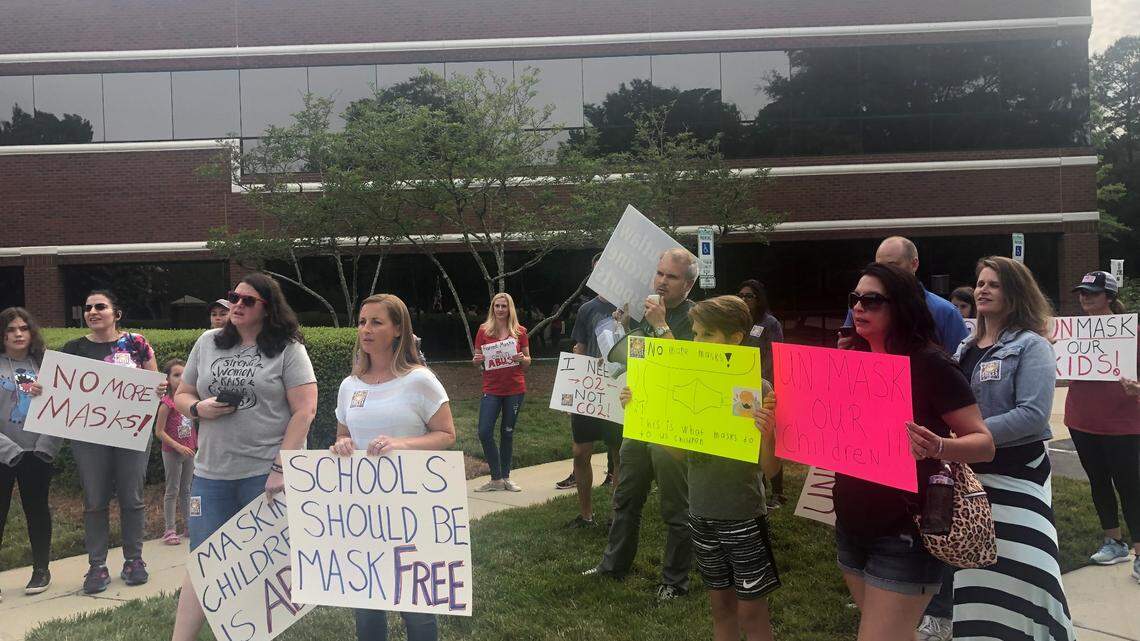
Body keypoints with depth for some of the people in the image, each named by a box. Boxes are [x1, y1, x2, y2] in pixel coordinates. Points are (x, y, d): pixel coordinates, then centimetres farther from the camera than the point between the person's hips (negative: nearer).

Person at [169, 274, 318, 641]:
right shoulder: (208, 343, 10)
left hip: (266, 473, -4)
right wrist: (199, 408, -6)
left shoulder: (288, 349, -5)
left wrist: (281, 467, -16)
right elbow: (181, 396, 18)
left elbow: (304, 410, -10)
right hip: (211, 473, 4)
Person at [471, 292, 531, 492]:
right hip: (491, 388, 0)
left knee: (508, 433, 8)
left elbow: (528, 362, 8)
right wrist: (477, 360, -14)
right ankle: (496, 479, 5)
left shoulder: (519, 331, 3)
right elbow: (477, 359, 9)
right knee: (484, 433, -8)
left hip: (515, 389, 0)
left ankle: (505, 477, 20)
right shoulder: (484, 330, 3)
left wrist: (521, 358, -14)